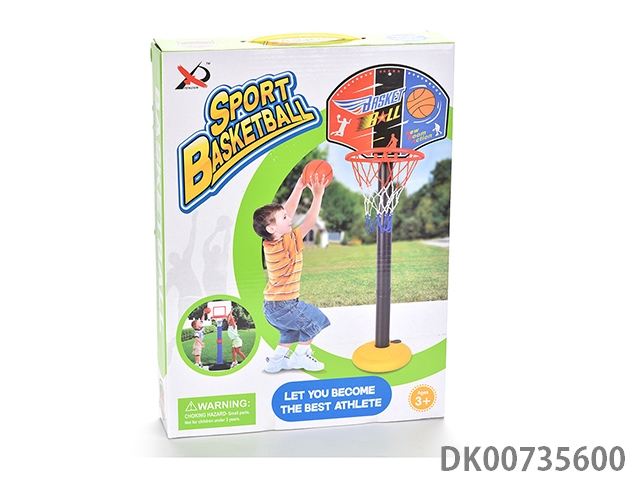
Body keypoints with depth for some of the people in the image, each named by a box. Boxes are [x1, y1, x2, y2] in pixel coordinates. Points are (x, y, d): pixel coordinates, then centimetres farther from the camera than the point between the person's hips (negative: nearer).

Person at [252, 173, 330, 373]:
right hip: (283, 306, -9)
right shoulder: (287, 244, -23)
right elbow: (309, 222, -24)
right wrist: (318, 196, -21)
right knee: (315, 319, 10)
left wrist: (299, 187, 4)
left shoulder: (271, 242, -1)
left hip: (272, 305, 9)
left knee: (292, 329, 29)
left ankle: (277, 360, 28)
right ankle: (300, 356, 18)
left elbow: (288, 211, 5)